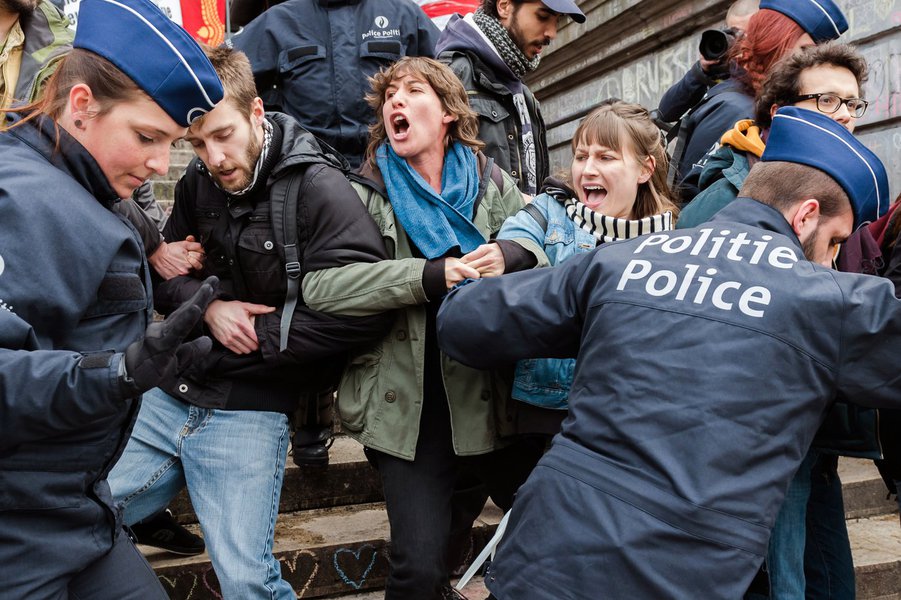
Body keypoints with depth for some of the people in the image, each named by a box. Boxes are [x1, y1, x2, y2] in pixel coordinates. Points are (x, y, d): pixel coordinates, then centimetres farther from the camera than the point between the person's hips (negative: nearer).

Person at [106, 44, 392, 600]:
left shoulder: (316, 187, -15)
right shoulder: (198, 181, 5)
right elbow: (163, 272, 15)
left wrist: (264, 335, -14)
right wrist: (209, 307, -7)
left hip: (248, 412, -6)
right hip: (167, 395, 6)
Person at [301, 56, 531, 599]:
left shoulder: (493, 183, 9)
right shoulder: (367, 194, 2)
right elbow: (319, 286, -13)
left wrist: (511, 256, -22)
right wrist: (429, 276, -22)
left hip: (491, 396, 3)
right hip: (411, 406, -2)